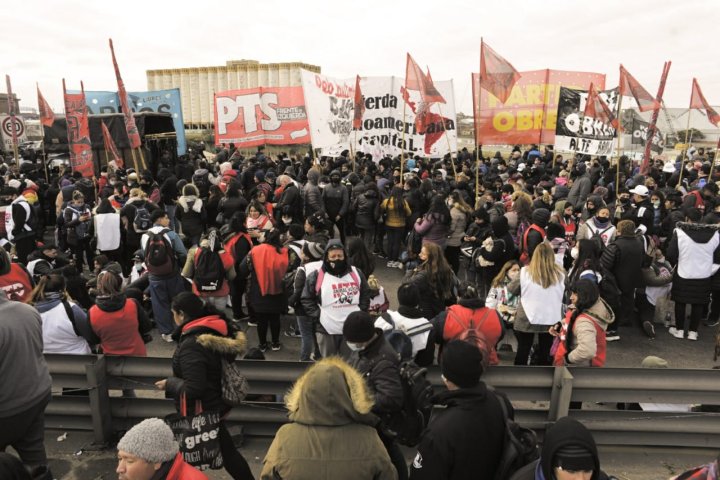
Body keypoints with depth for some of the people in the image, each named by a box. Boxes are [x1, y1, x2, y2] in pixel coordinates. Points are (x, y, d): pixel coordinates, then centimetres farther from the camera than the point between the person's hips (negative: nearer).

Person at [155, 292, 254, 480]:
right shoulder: (216, 329, -3)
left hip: (202, 410, -9)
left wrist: (169, 383, -12)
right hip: (214, 403, 9)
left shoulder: (191, 345, -27)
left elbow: (193, 389, -30)